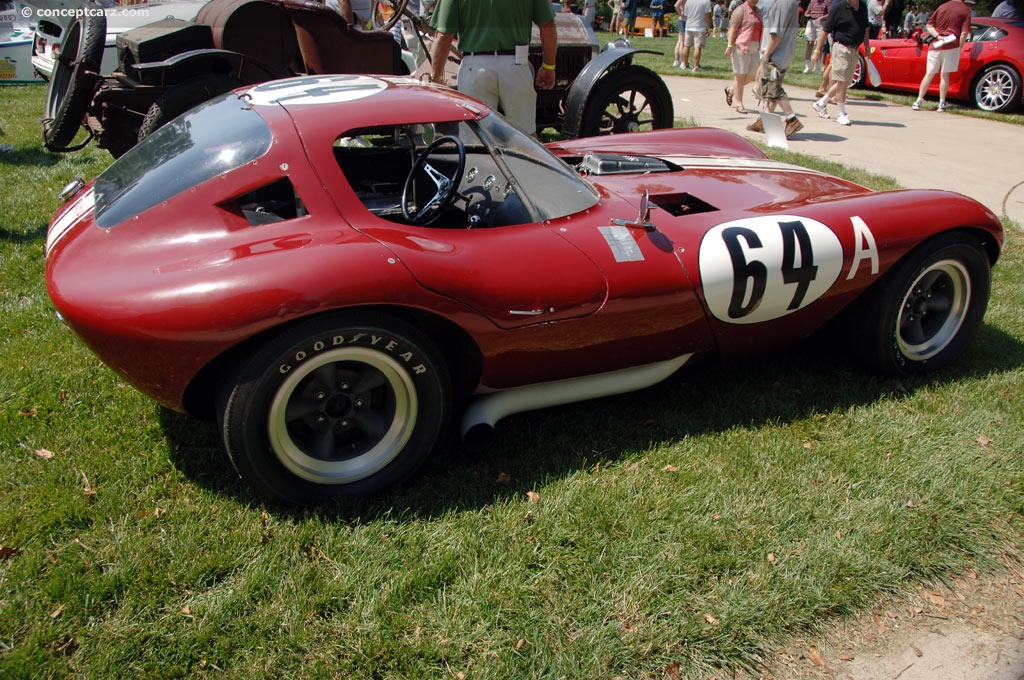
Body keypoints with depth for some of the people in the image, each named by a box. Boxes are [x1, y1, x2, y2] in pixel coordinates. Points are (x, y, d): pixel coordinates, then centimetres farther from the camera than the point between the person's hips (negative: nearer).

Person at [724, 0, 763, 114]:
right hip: (741, 47, -7)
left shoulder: (758, 12, 18)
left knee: (751, 76, 7)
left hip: (754, 49, 8)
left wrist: (760, 48, 20)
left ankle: (730, 90, 30)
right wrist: (730, 46, -20)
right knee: (740, 76, -4)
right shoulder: (741, 10, -4)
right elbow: (733, 29, -11)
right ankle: (739, 105, -1)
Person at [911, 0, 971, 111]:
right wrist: (959, 47, 1)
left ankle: (919, 101, 4)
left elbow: (928, 26, 6)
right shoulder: (966, 10, 1)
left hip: (935, 45, 3)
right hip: (952, 45, -2)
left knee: (929, 74, 8)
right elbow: (965, 32, -7)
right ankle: (942, 104, 2)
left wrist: (938, 36, -4)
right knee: (944, 74, 1)